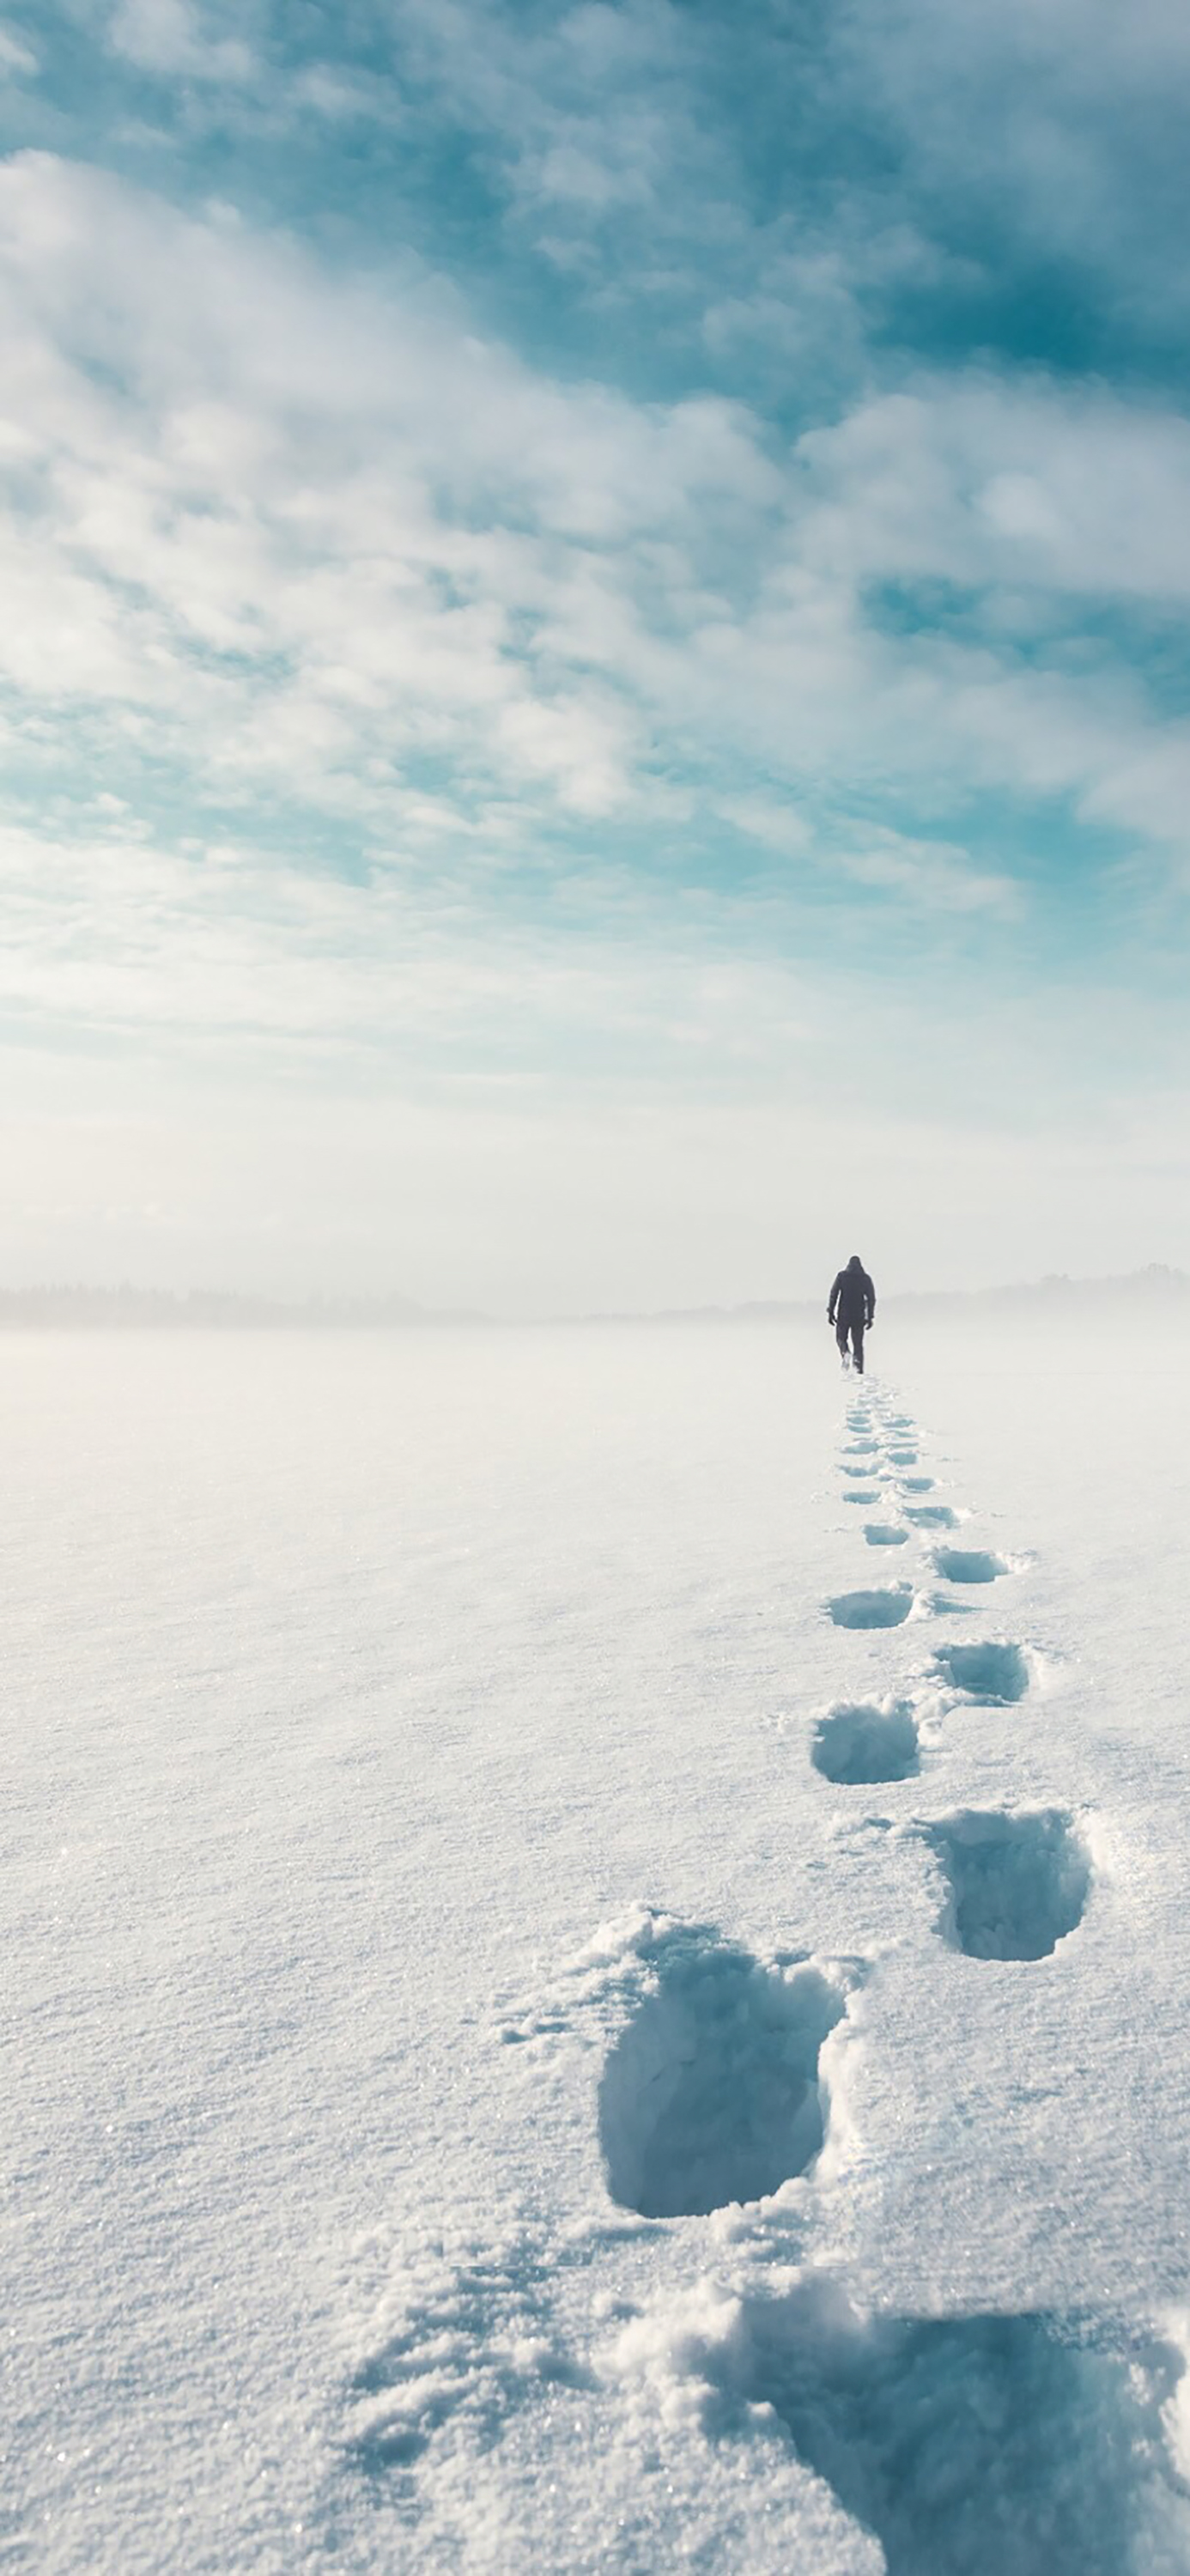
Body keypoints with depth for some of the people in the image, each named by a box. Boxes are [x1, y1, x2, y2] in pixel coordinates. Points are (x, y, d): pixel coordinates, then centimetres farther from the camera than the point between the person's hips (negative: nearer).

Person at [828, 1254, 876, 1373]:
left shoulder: (842, 1276, 1)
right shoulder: (865, 1278, 6)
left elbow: (834, 1294, -4)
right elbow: (871, 1298, 4)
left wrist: (830, 1312, -2)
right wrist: (870, 1317, 8)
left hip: (844, 1314, -1)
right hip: (859, 1316, 2)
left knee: (841, 1337, 13)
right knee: (858, 1342, 7)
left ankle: (845, 1353, -19)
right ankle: (859, 1370, -2)